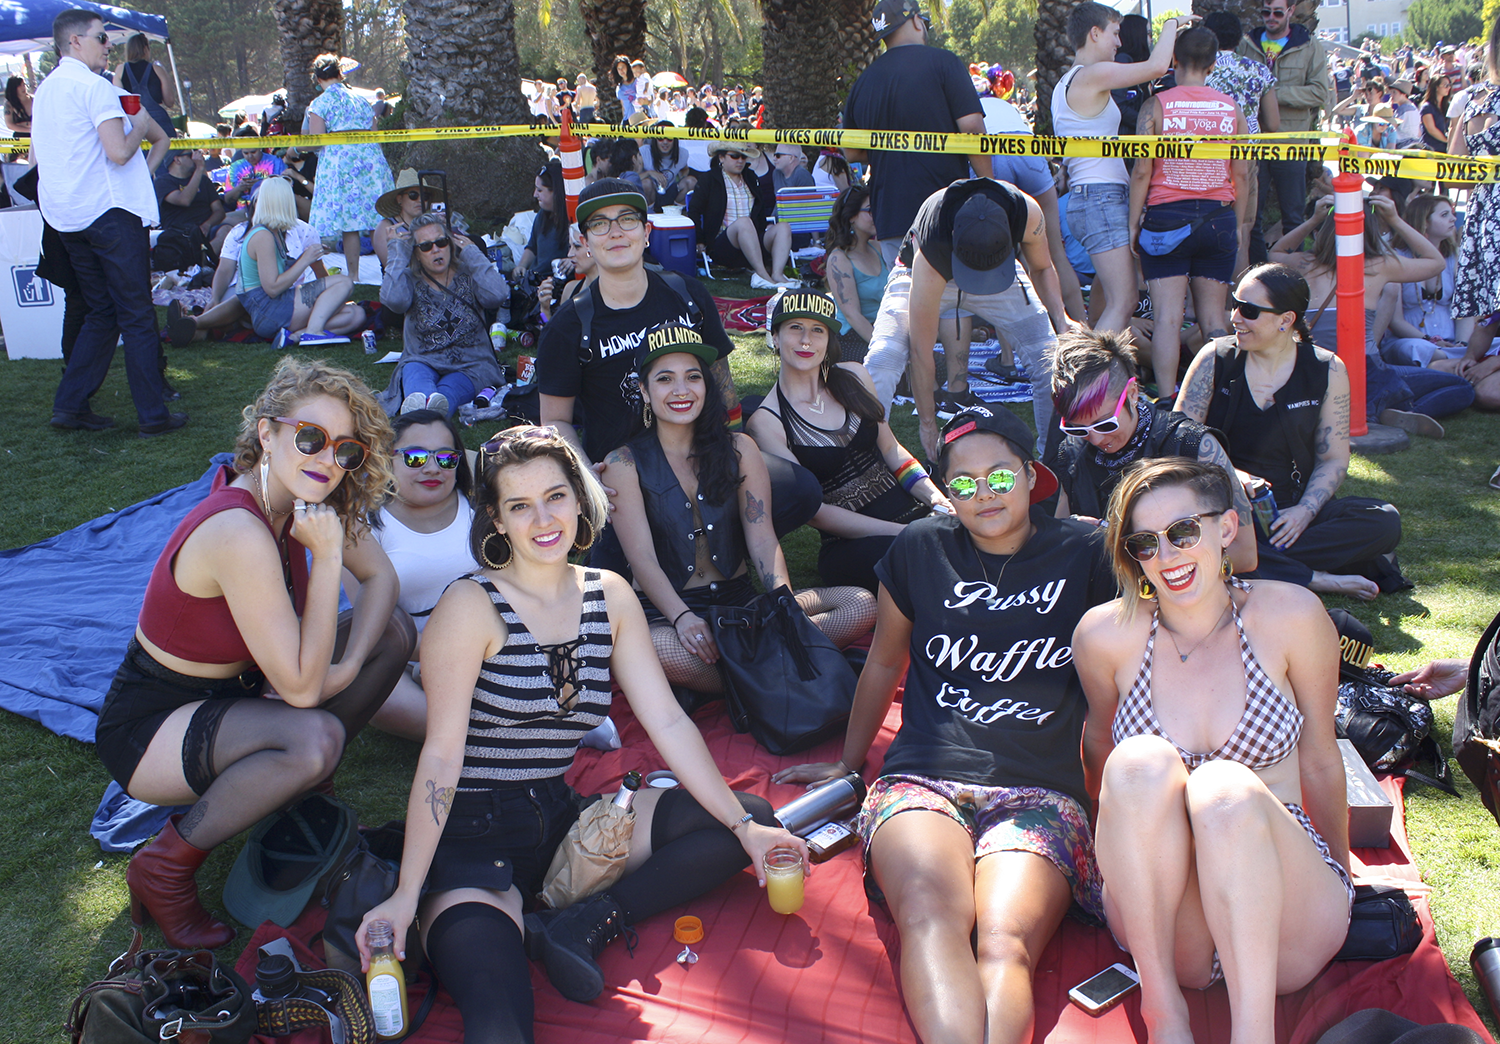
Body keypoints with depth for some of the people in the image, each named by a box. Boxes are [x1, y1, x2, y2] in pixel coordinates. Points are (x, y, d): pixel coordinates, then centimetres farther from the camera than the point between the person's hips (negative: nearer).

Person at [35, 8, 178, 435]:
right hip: (109, 210, -8)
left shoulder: (44, 90, 16)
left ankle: (70, 404, 11)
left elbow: (35, 154, 26)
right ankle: (153, 414, -2)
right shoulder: (95, 86, -11)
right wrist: (138, 127, -1)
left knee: (101, 313, 16)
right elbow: (119, 152, -21)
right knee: (137, 316, -4)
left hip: (65, 218, 8)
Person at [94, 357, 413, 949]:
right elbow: (301, 688, -31)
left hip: (233, 688, 8)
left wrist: (349, 665, -14)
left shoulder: (299, 497, -9)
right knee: (315, 737, -35)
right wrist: (327, 558, -33)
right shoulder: (239, 532, -34)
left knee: (394, 630, -2)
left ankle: (305, 787, 14)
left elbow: (380, 578, 2)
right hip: (148, 728, -8)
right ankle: (166, 868, -10)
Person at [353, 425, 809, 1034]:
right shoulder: (472, 606, -12)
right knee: (499, 1024, -34)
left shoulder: (610, 598, 4)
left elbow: (668, 722, 5)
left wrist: (745, 826, 1)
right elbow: (442, 756, -13)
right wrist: (406, 895, -15)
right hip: (471, 834, -7)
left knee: (752, 819, -1)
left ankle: (589, 924, -7)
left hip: (561, 817, 8)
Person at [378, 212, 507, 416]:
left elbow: (498, 295, -14)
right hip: (422, 361, 0)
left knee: (449, 390, -34)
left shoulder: (468, 275, 8)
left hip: (470, 364, 0)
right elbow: (394, 300, -17)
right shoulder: (410, 280, 8)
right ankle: (419, 400, -70)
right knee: (415, 370, -36)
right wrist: (398, 252, -3)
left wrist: (471, 253, -1)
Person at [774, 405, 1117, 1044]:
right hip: (923, 781, 1)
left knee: (1006, 943, -33)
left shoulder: (1084, 553, 9)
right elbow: (884, 662, 27)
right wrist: (847, 763, 34)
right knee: (931, 913, -34)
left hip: (1039, 793, 0)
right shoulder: (920, 548, 13)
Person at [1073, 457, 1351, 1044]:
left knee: (1225, 788, -32)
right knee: (1141, 763, -29)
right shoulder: (1105, 635, -4)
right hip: (1157, 921, 1)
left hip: (1288, 923, 0)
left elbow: (1319, 763, 9)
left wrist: (1341, 877, 20)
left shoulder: (1291, 615, -4)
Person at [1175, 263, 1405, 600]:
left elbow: (1333, 459, 2)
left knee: (1384, 522, -22)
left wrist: (1305, 511, -16)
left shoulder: (1327, 371, 1)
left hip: (1290, 512, 1)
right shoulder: (1216, 358, 0)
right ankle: (1321, 579, -28)